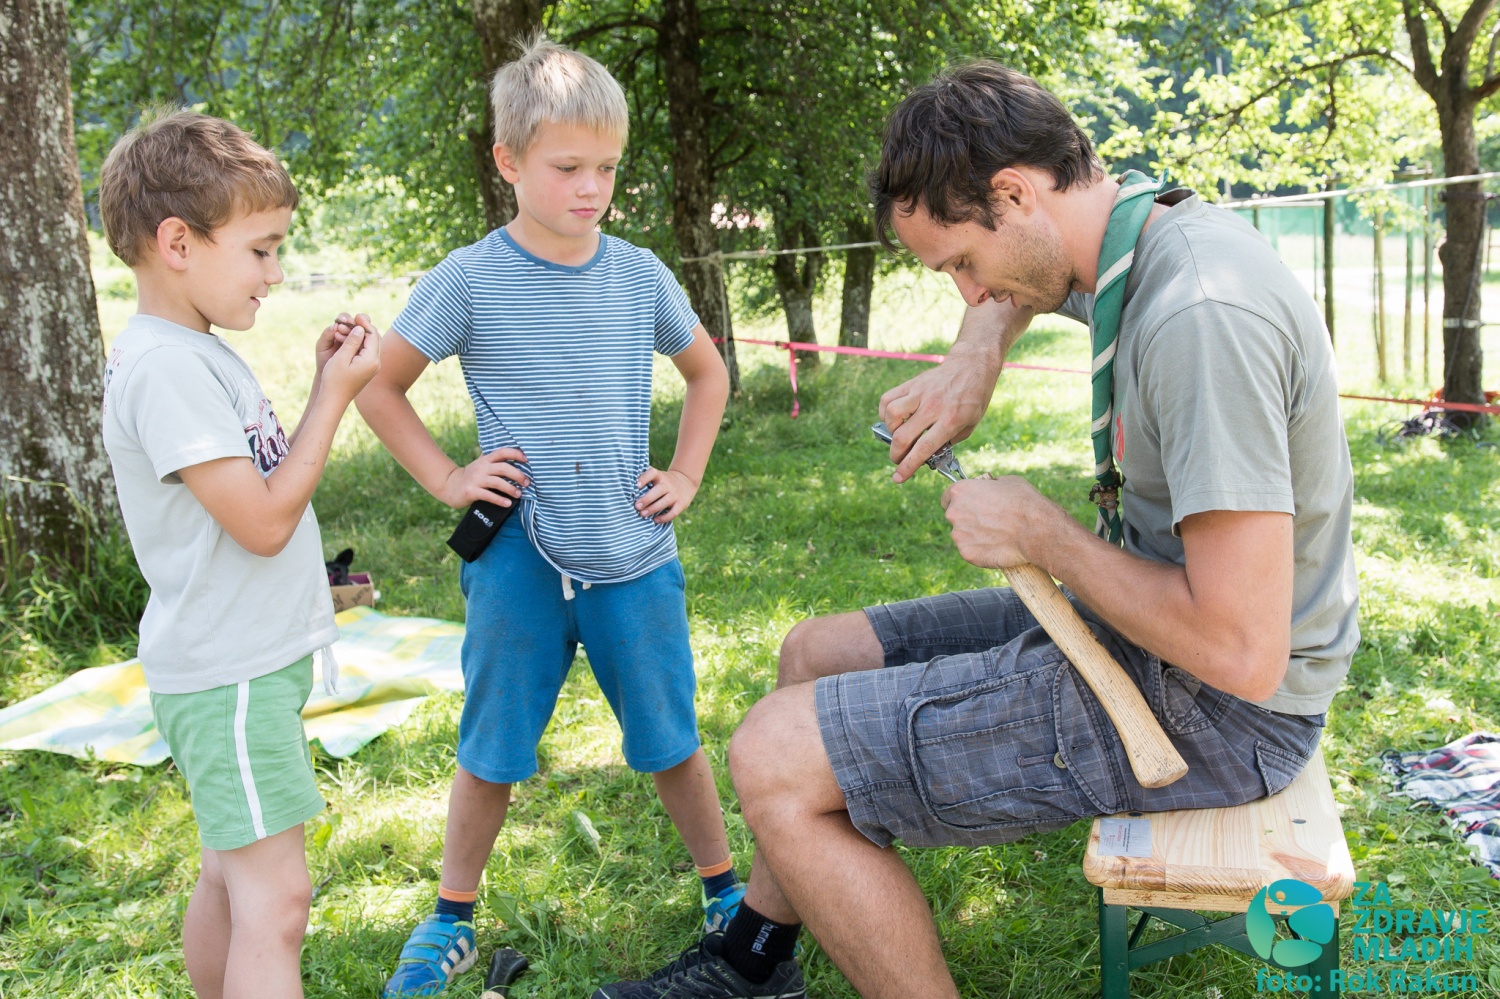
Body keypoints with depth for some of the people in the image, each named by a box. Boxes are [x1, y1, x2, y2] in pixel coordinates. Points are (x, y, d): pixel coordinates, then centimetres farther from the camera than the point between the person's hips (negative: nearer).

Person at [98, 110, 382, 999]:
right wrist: (334, 397, -14)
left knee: (232, 874, 19)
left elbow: (267, 480, 15)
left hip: (253, 657, 10)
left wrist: (326, 387, 5)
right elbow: (263, 521, -22)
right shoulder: (161, 366, -20)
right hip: (228, 675, -10)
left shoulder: (201, 353, 10)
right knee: (275, 898, -8)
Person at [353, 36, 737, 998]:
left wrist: (686, 475, 7)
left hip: (634, 555, 2)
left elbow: (708, 373, 17)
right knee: (493, 747, 10)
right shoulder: (469, 281, -7)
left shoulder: (640, 275, 1)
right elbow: (381, 385, 4)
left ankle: (726, 892, 31)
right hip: (518, 556, -1)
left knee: (672, 738, 11)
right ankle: (451, 920, 29)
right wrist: (446, 477, -4)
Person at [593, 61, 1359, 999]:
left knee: (775, 760, -14)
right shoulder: (1148, 235, 2)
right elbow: (1009, 289, 27)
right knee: (816, 654, 15)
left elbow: (1245, 654, -31)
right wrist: (974, 359, 4)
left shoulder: (1201, 316, -29)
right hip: (1138, 630, 10)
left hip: (1209, 707, -10)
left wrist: (1042, 534, -18)